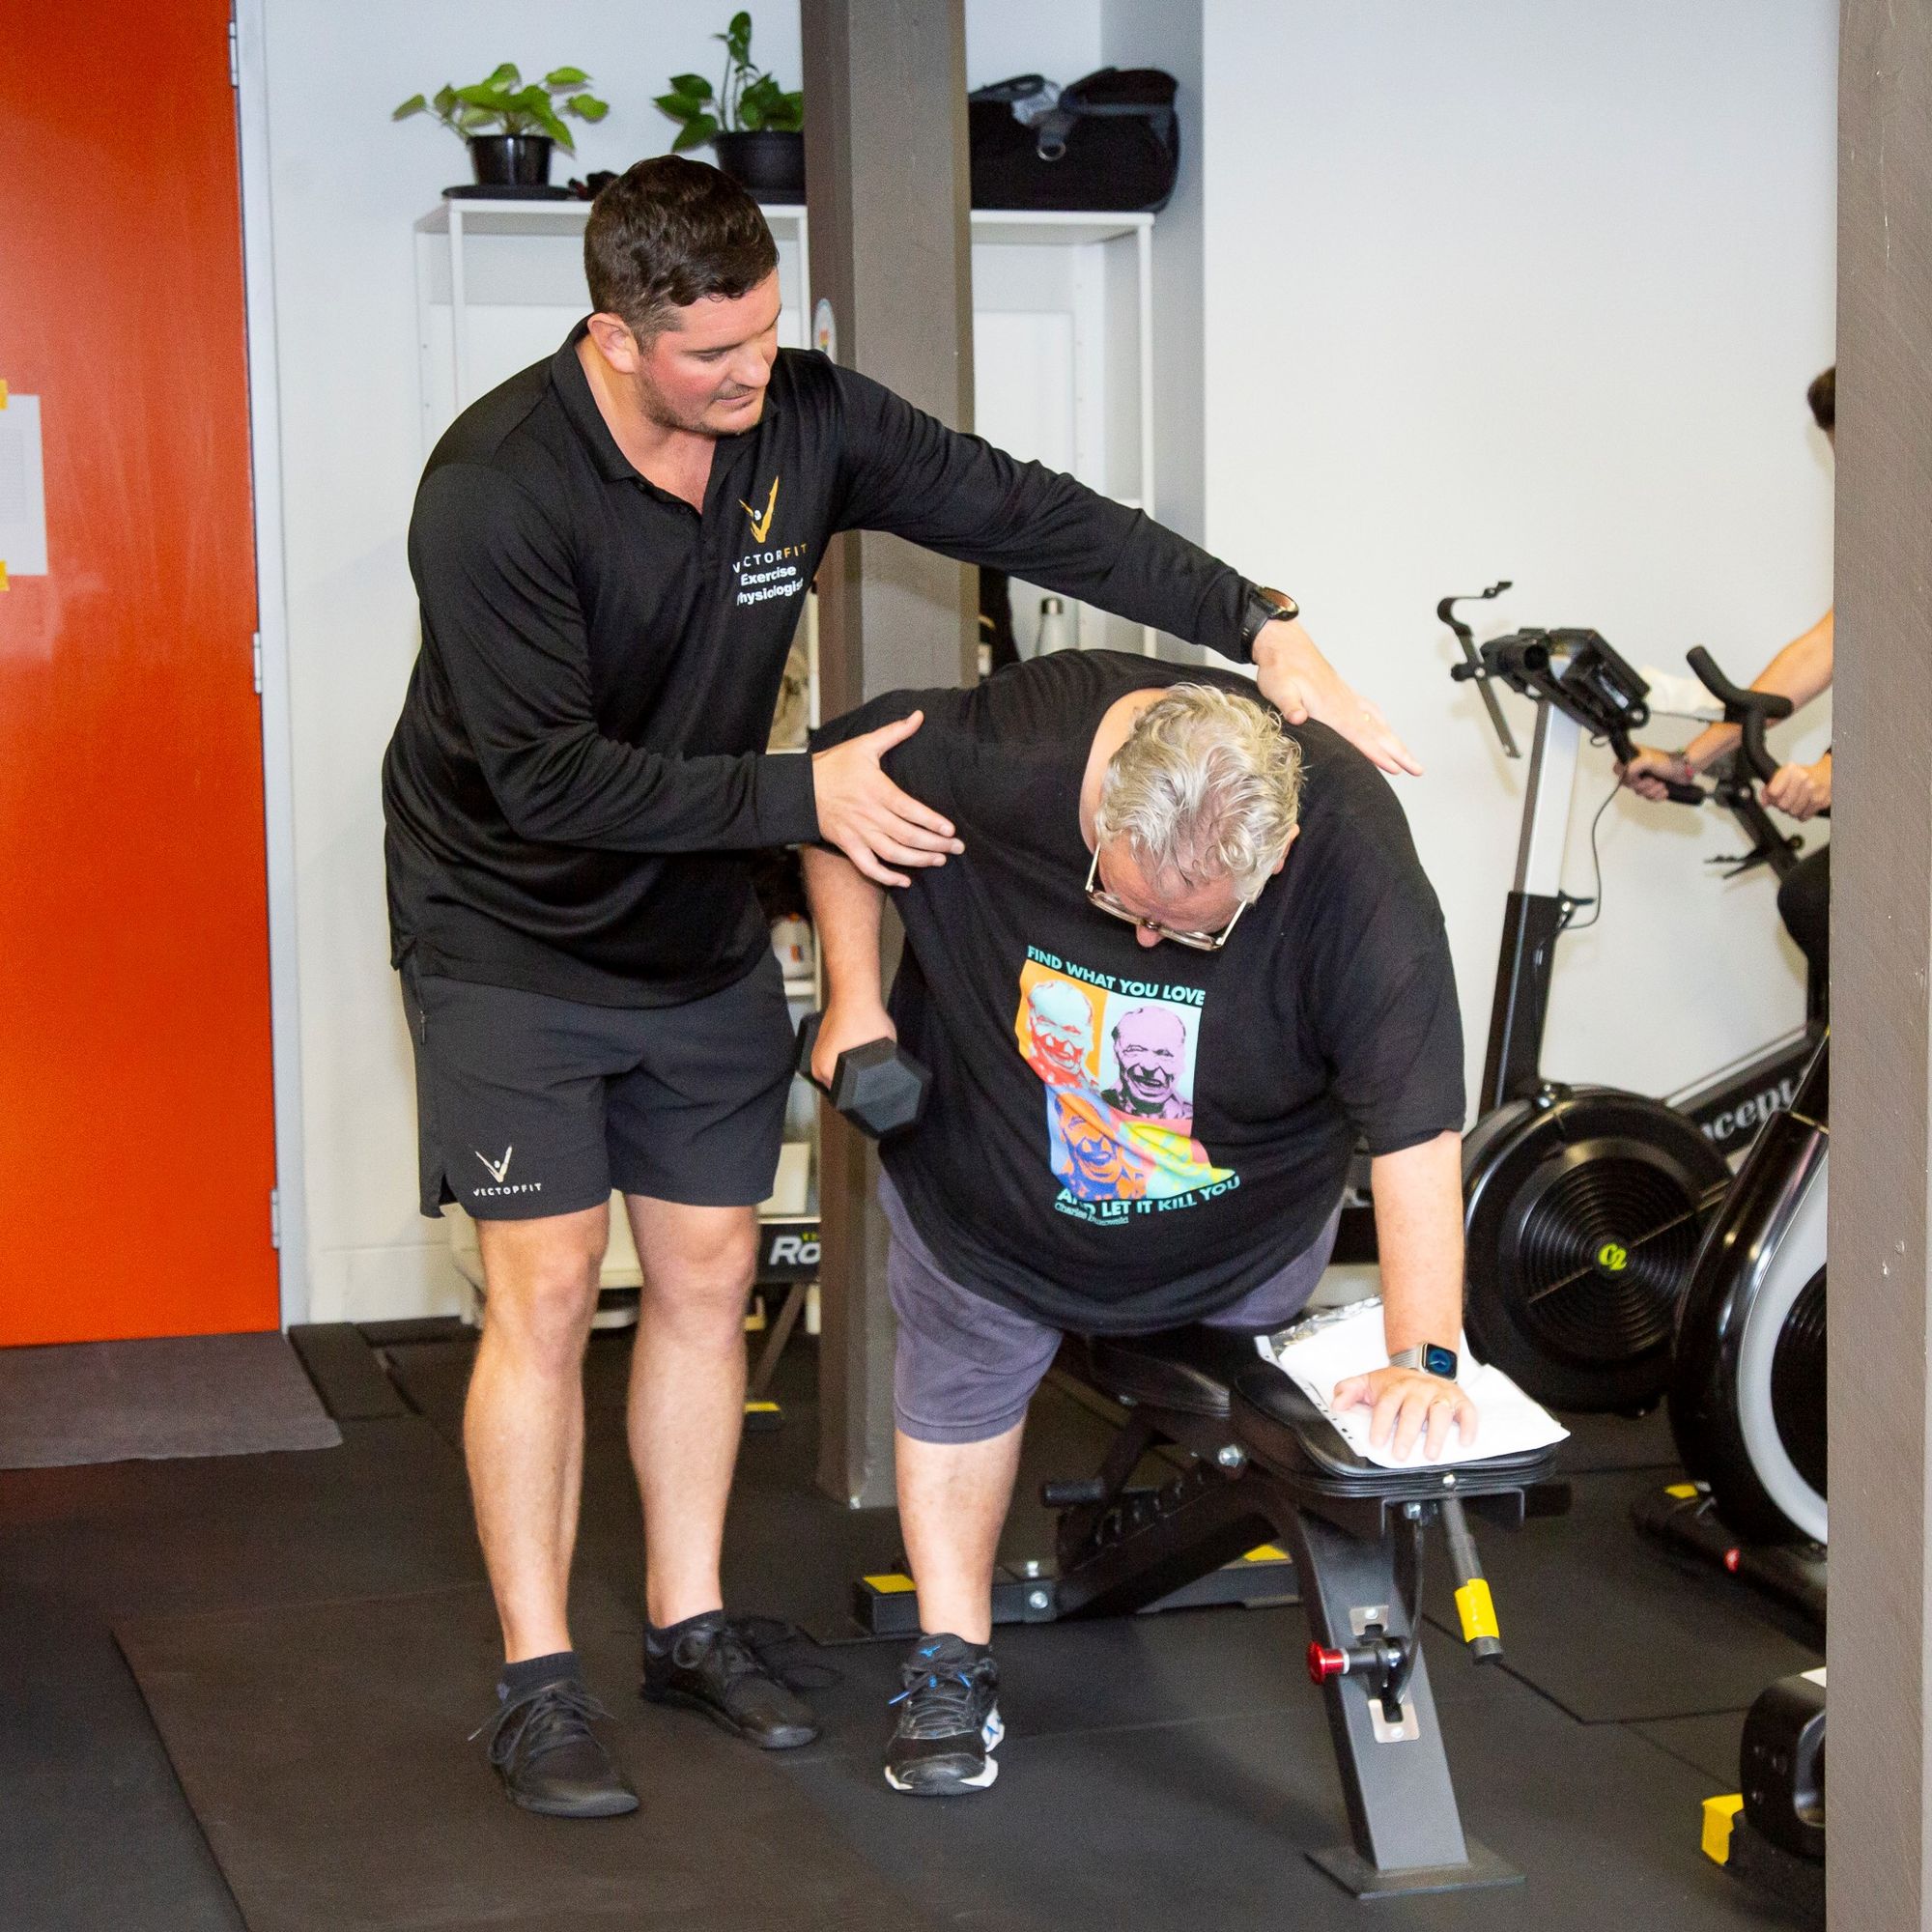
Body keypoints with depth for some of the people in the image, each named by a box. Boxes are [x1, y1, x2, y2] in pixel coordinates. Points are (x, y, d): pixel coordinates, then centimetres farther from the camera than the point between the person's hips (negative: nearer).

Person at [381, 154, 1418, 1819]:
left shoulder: (807, 421, -10)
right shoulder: (495, 489, -26)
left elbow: (1032, 516, -8)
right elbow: (547, 775, -27)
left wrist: (1261, 630, -16)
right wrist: (804, 793, -27)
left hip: (704, 930, 5)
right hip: (513, 933, -5)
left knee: (708, 1272, 8)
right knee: (546, 1288, -6)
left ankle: (692, 1625, 22)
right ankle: (539, 1683, 4)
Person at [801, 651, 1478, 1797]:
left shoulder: (1353, 856, -37)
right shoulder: (1001, 752, -36)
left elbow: (1416, 1123, -37)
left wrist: (1425, 1358, -40)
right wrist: (854, 997, -18)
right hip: (991, 1169, 0)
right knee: (960, 1383, 11)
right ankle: (951, 1667, 26)